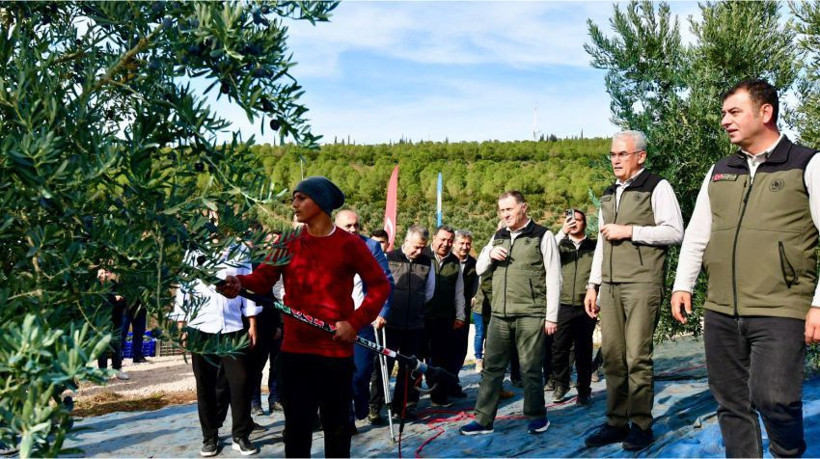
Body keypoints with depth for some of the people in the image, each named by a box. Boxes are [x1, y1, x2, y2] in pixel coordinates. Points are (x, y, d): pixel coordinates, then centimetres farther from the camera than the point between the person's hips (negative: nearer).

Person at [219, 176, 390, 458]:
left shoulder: (350, 244, -3)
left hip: (336, 350, -3)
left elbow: (380, 286, 0)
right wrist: (240, 283, -25)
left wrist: (356, 322, -10)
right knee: (296, 425, 10)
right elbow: (265, 277, -3)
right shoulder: (288, 242, 7)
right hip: (294, 349, 3)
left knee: (336, 425, 10)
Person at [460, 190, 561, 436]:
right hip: (499, 314, 5)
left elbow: (553, 279, -3)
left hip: (530, 315, -5)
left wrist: (551, 316, -8)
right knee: (491, 367, 5)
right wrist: (489, 254, -3)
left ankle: (537, 416, 19)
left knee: (530, 368, 3)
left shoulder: (542, 236, -1)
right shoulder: (498, 237, 15)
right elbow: (479, 269, 20)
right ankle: (483, 420, 12)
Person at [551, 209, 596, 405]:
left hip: (585, 307, -1)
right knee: (559, 349, 2)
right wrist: (562, 232, -19)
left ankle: (584, 390, 15)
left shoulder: (594, 246, 6)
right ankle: (561, 384, 22)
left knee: (583, 350, 4)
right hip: (563, 306, 1)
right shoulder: (561, 244, 9)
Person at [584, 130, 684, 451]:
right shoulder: (608, 195, 20)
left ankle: (641, 426, 7)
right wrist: (592, 285, 17)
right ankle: (616, 423, 15)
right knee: (612, 357, 6)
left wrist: (628, 231, -12)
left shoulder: (657, 187, 0)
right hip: (610, 286, 6)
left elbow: (674, 231, -9)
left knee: (637, 357, -5)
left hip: (642, 283, -6)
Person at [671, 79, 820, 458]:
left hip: (780, 311, -5)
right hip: (720, 312, 5)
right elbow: (696, 235, 17)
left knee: (772, 398, -13)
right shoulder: (719, 172, 14)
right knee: (731, 403, 9)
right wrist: (682, 285, 8)